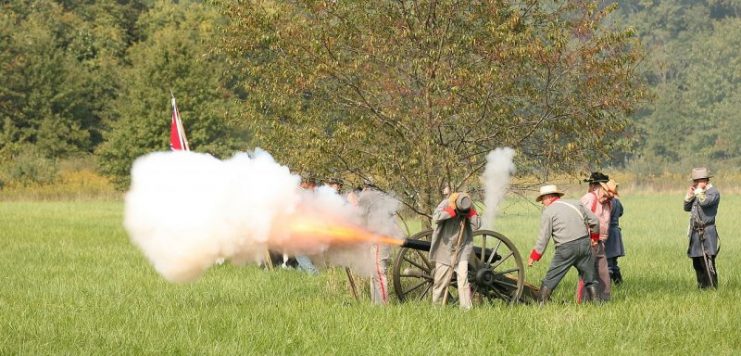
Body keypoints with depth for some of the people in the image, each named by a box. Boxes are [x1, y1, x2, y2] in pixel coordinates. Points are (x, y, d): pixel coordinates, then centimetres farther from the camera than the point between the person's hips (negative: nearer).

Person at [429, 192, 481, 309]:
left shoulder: (469, 207, -2)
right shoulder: (446, 204, -12)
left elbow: (477, 224, -6)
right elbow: (436, 217, -27)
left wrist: (470, 212, -16)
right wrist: (452, 210, -27)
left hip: (461, 251, 2)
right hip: (445, 250, -2)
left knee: (463, 279, -8)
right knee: (440, 281, 4)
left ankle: (466, 308, -7)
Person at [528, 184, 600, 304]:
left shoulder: (548, 212, 0)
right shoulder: (576, 204, 14)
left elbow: (543, 238, -4)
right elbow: (595, 221, 15)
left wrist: (533, 257, 3)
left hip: (566, 248, -4)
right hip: (584, 244, 4)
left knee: (550, 279, 6)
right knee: (590, 279, 14)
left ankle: (542, 304, 6)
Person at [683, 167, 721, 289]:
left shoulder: (713, 192, -7)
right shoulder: (698, 193, 19)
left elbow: (704, 202, -25)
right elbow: (687, 207, 22)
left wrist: (699, 190, -10)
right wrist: (689, 194, 8)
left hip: (707, 232, -9)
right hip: (696, 232, 9)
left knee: (708, 264, -13)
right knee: (697, 264, 12)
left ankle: (712, 288, -13)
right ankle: (701, 287, 19)